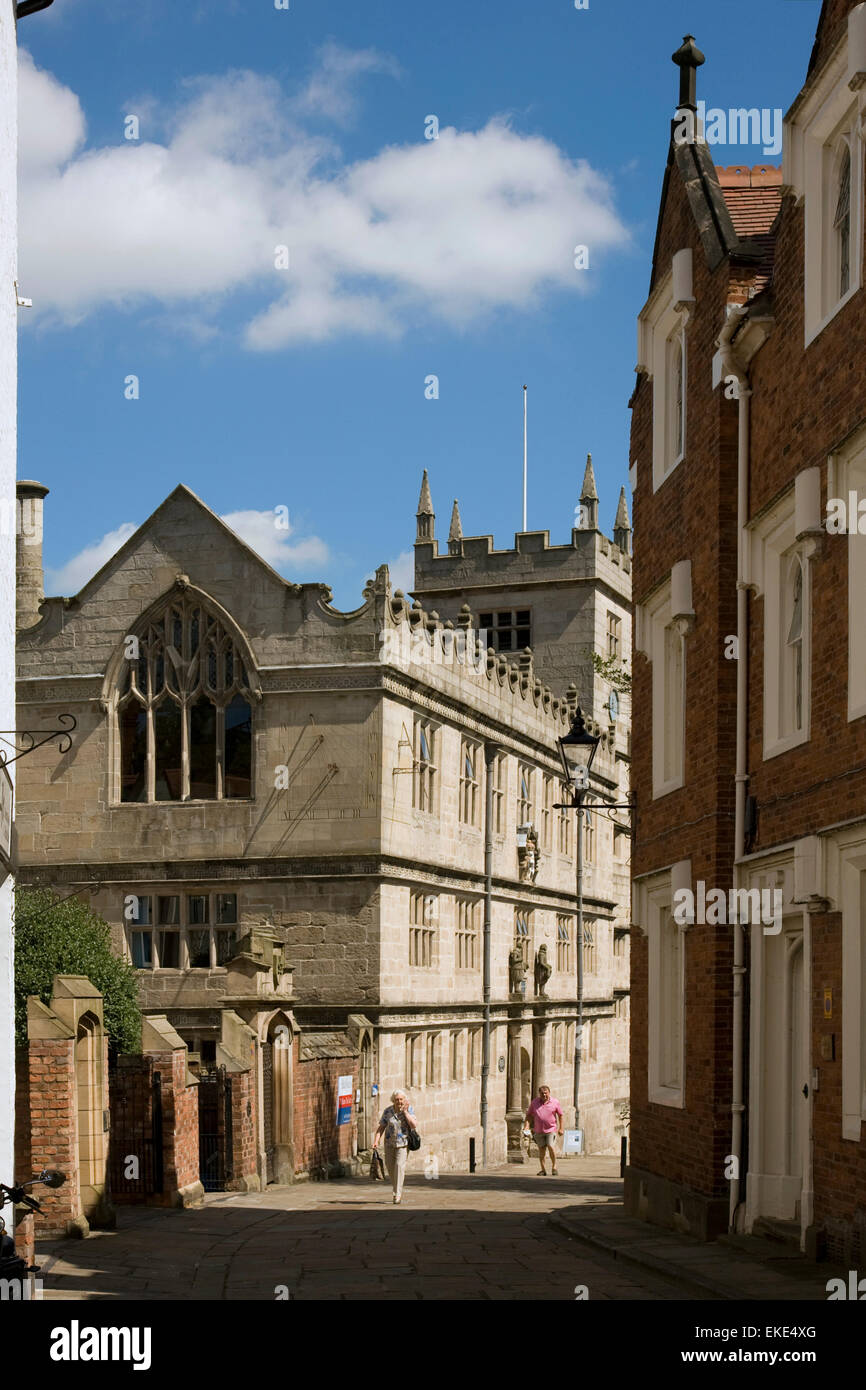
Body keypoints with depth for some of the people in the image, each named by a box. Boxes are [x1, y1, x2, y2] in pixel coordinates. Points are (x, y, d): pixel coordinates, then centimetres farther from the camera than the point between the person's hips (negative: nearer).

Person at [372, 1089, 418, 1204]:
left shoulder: (409, 1109, -7)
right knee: (390, 1166, 8)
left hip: (403, 1143, -3)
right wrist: (376, 1141, -16)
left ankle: (398, 1195, -15)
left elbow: (414, 1125, -16)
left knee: (400, 1165, -16)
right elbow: (381, 1128, -3)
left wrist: (405, 1112, -17)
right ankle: (397, 1188, 34)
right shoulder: (387, 1111, -5)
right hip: (390, 1142, 3)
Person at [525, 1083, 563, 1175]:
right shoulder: (535, 1102, 2)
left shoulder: (555, 1102, -3)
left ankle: (554, 1166, 5)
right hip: (538, 1130, 2)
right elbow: (529, 1115, 7)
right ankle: (543, 1170, 10)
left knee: (551, 1147, -14)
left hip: (551, 1129, -2)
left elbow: (560, 1115, 6)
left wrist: (560, 1128, 5)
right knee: (541, 1149, 3)